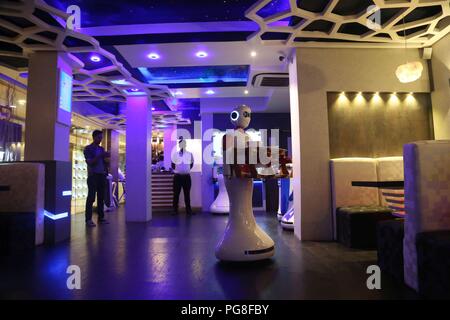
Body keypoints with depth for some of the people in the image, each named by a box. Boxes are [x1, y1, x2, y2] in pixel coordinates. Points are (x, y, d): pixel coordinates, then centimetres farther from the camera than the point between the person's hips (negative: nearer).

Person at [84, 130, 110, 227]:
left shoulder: (101, 149, 16)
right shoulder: (88, 149, -1)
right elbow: (90, 162, -12)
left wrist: (106, 157, -3)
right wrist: (100, 156, -22)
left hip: (102, 175, 6)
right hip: (93, 175, -5)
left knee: (101, 197, 7)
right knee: (91, 197, -5)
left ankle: (101, 217, 13)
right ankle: (88, 219, -2)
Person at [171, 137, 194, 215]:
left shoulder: (189, 154, 2)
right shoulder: (175, 154, -1)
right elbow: (173, 165, 7)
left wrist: (187, 170, 10)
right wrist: (176, 171, 4)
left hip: (187, 176, 1)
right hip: (177, 176, -1)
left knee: (187, 194, 6)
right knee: (176, 194, 2)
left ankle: (188, 210, 12)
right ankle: (175, 210, 9)